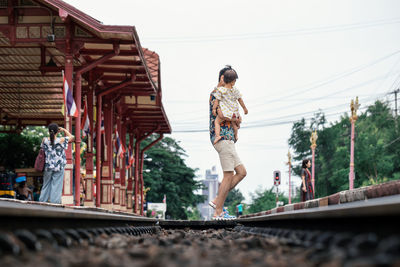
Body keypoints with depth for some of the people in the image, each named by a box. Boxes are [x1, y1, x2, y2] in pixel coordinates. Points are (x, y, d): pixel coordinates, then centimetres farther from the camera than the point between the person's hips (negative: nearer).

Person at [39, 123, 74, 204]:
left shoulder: (45, 140, -7)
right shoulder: (61, 140, -13)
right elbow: (71, 137, 4)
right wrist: (64, 130, 13)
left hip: (48, 167, 3)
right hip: (59, 167, -3)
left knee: (46, 186, 13)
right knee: (56, 186, 2)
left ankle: (42, 202, 17)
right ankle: (54, 202, 1)